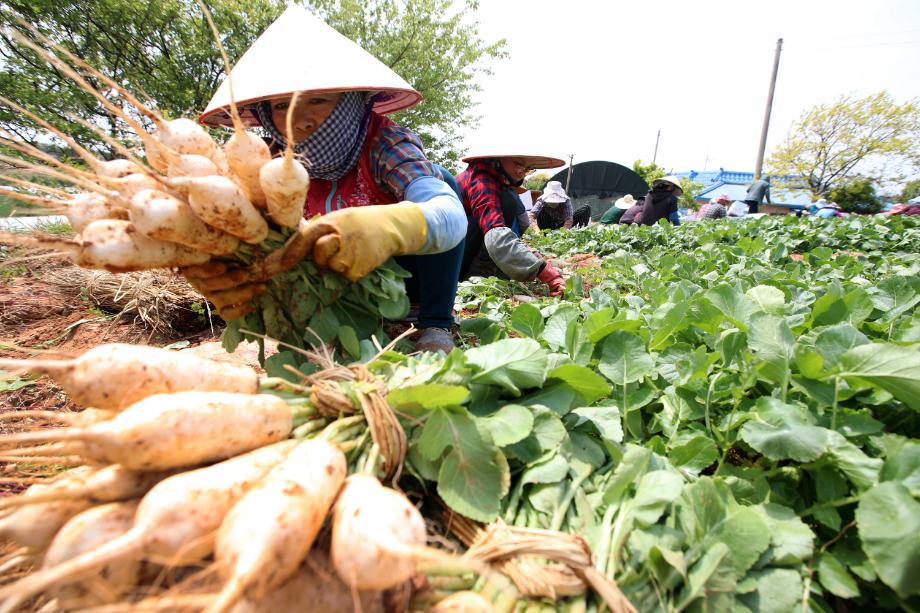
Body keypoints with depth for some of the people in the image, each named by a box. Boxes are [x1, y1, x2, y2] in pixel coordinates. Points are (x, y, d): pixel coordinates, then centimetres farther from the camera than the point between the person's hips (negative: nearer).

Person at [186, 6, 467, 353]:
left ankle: (436, 328, -17)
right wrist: (223, 280, -46)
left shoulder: (383, 142, -22)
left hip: (410, 273, -3)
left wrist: (389, 225, -61)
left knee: (440, 180, -25)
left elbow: (451, 215, -39)